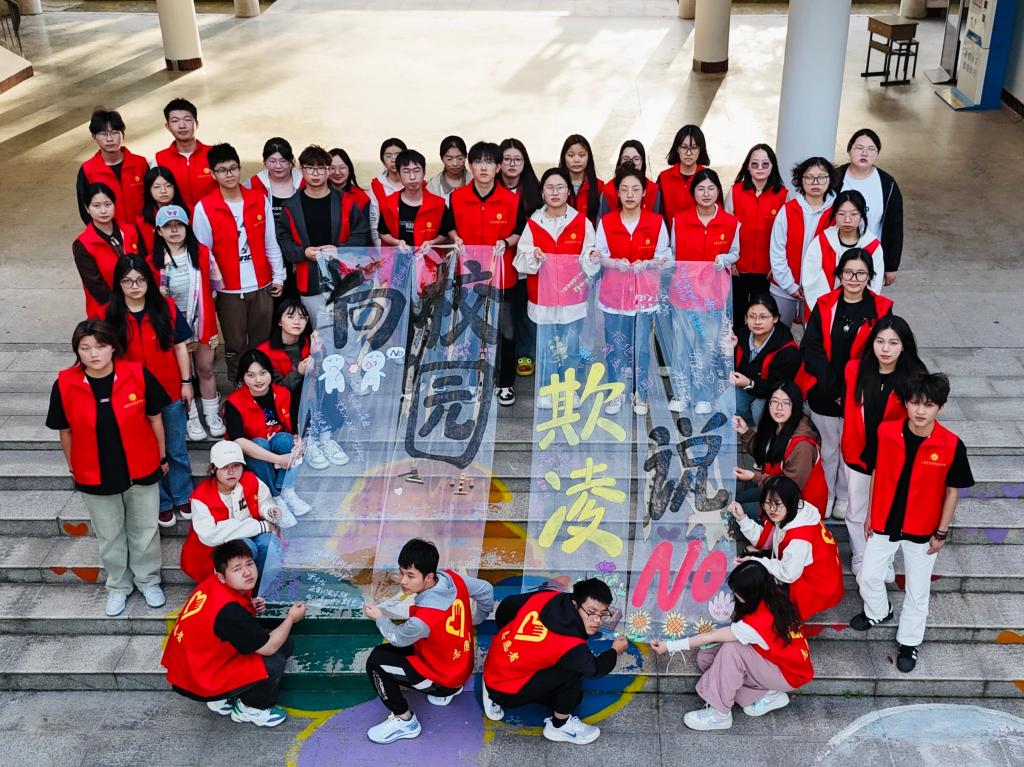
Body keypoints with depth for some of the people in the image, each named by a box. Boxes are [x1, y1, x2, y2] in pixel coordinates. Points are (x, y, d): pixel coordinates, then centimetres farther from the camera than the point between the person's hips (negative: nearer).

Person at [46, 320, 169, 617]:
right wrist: (75, 471, 7)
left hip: (141, 471, 0)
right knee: (109, 536, 19)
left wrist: (162, 458, 5)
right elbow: (66, 432, -1)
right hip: (94, 477, 1)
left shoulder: (138, 375, -17)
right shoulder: (64, 385, -14)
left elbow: (154, 418, -3)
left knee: (145, 531, 18)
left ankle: (148, 580, 42)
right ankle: (118, 585, 43)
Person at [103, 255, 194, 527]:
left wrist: (186, 382, 0)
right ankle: (162, 503, 30)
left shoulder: (166, 308, -7)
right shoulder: (110, 316, -9)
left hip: (171, 392, 1)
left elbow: (180, 347, -1)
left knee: (177, 450, 16)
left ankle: (183, 497, 35)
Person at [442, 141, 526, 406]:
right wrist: (455, 239, -9)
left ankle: (505, 383, 18)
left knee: (505, 332, 4)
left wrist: (507, 242, -15)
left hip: (502, 275, -2)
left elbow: (521, 231, 3)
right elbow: (450, 227, 11)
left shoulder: (511, 200, -7)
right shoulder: (457, 197, -2)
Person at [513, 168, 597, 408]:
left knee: (570, 348, 6)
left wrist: (591, 257, -21)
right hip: (543, 296, 0)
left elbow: (589, 262, 1)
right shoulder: (533, 223, 1)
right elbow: (521, 259, -2)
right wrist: (533, 256, -22)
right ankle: (546, 390, 22)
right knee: (546, 348, 7)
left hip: (573, 296, 0)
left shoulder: (582, 223, 0)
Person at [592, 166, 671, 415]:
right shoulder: (606, 222, -1)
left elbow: (664, 257, 0)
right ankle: (616, 393, 17)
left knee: (642, 346, 4)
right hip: (615, 291, 0)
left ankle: (640, 394, 16)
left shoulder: (657, 222, -3)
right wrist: (616, 262, -18)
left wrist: (645, 264, -18)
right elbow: (597, 255, 1)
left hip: (645, 292, 0)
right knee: (615, 345, 5)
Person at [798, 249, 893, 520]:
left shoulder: (881, 309, -3)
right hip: (824, 393, 1)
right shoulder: (824, 305, -1)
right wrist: (832, 387, -14)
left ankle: (845, 500, 28)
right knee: (827, 447, 13)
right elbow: (811, 348, -6)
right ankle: (824, 499, 28)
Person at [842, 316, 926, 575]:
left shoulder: (914, 378, -15)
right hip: (858, 454, 2)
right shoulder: (855, 369, -9)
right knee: (856, 512, 17)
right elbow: (849, 410, 0)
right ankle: (859, 559, 39)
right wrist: (850, 446, -2)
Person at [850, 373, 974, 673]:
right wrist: (871, 514, 5)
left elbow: (952, 490, -8)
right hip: (884, 522, 2)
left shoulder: (952, 445, -20)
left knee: (917, 590, 14)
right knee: (867, 576, 17)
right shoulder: (886, 432, -15)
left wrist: (941, 533, -4)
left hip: (923, 530, -2)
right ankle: (878, 612, 48)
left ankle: (909, 641, 36)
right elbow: (877, 474, -1)